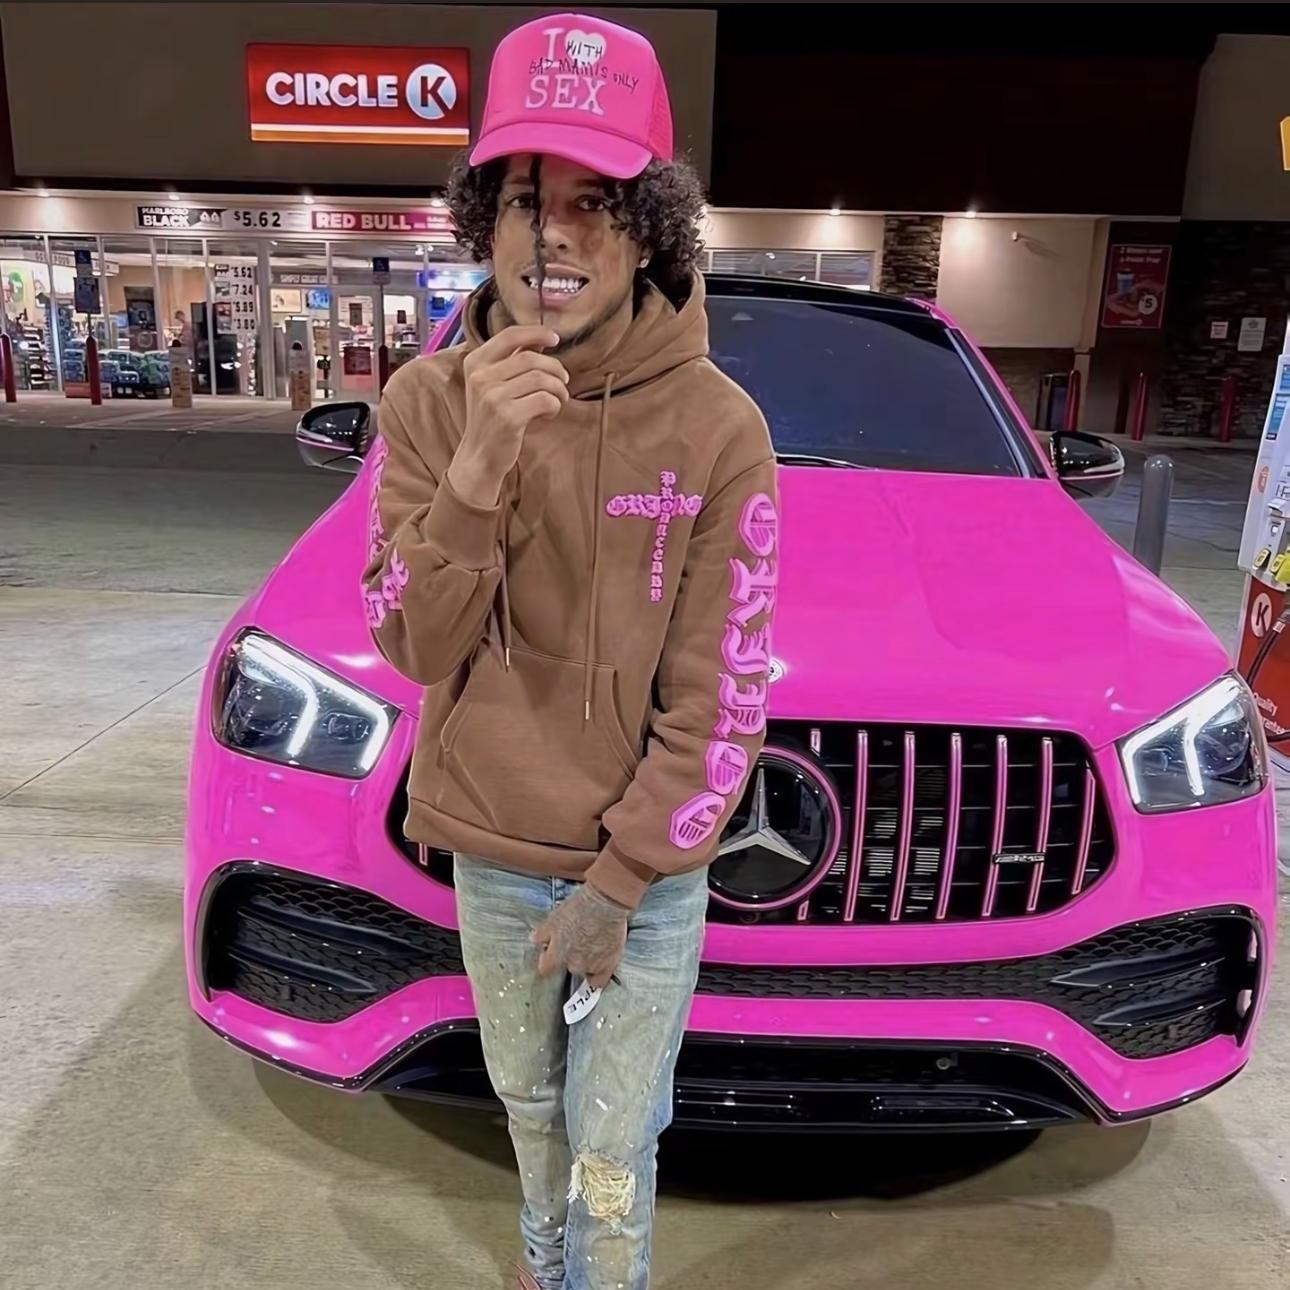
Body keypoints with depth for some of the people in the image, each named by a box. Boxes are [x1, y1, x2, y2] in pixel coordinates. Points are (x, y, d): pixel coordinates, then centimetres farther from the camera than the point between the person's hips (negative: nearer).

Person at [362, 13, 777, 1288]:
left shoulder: (716, 428, -16)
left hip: (648, 871, -3)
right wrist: (478, 466, -29)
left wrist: (617, 885, -13)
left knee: (610, 1151, 12)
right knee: (527, 1104, 26)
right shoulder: (427, 399, -9)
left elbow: (718, 699, -13)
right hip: (487, 858, 4)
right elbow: (414, 647, -13)